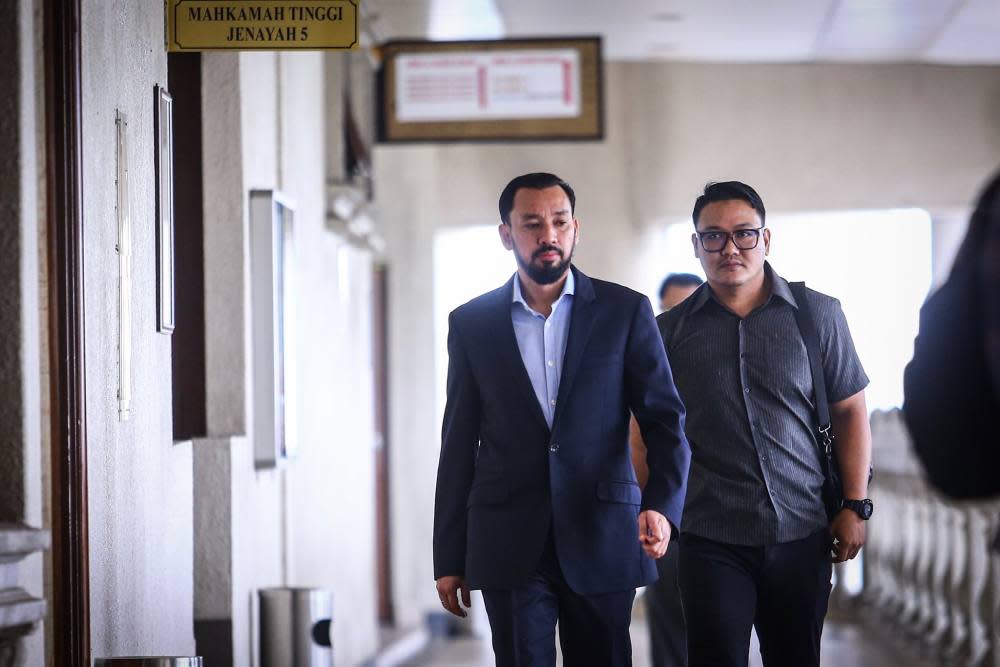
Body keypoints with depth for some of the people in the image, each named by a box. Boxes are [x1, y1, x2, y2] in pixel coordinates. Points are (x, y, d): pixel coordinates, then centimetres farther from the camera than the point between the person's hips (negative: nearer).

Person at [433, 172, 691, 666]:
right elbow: (459, 444, 10)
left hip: (602, 541, 0)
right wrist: (449, 557, 7)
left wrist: (662, 505, -17)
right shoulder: (471, 324, 7)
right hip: (509, 546, 0)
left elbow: (665, 420, 1)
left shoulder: (625, 311, 4)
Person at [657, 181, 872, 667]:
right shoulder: (671, 330, 3)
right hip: (712, 540, -1)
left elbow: (850, 411, 6)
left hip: (802, 533, 1)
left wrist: (855, 505, 1)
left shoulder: (818, 314, 3)